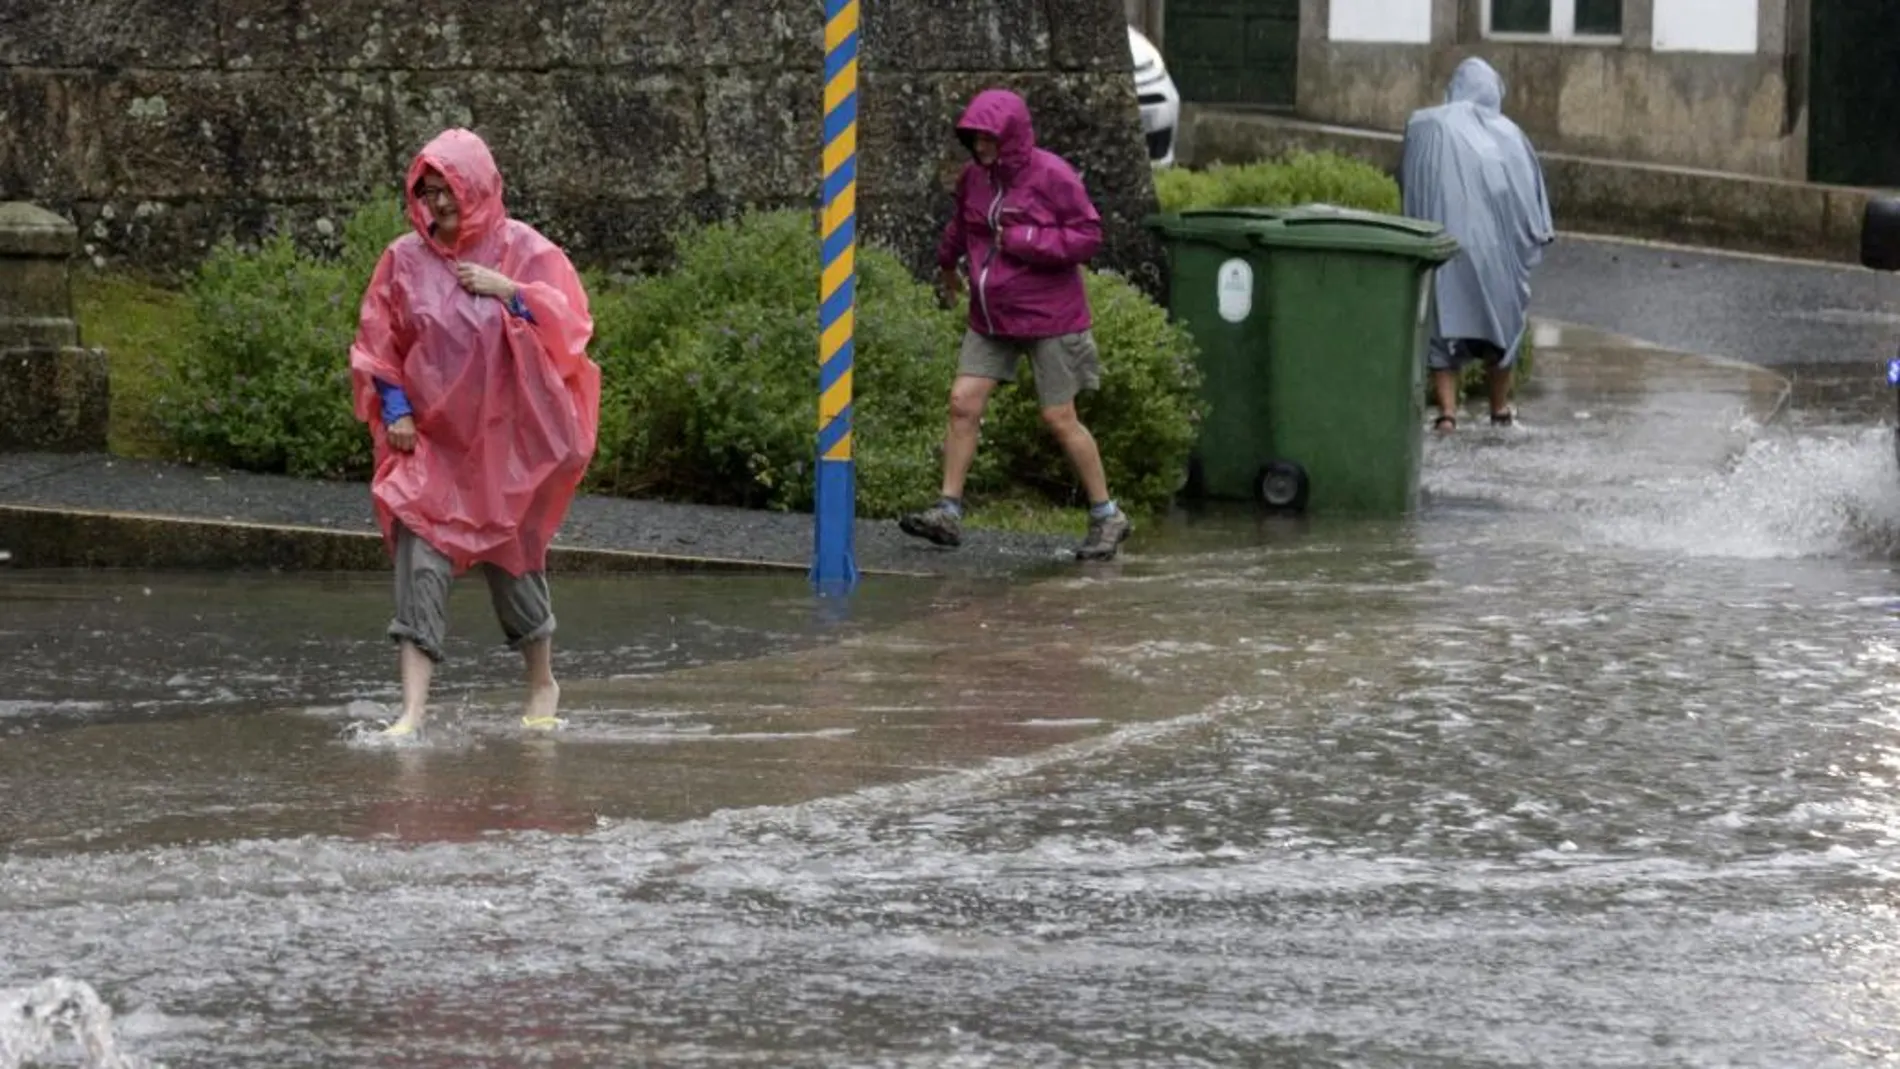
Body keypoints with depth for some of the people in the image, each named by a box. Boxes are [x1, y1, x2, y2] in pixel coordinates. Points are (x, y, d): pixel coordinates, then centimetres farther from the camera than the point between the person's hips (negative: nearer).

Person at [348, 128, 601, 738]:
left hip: (506, 438, -1)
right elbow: (378, 345, 7)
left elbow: (571, 323, -6)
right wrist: (394, 407, -6)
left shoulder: (524, 251, -2)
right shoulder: (405, 260, 1)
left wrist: (511, 293, -17)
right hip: (429, 439, 1)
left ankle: (543, 687, 32)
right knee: (420, 562, -13)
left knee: (514, 559, 10)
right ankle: (414, 709, -17)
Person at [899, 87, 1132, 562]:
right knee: (963, 403, -4)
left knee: (1059, 419, -1)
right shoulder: (975, 177, 4)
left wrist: (1024, 241, -21)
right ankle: (948, 512, 0)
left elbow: (1088, 235, -17)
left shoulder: (1052, 176, -15)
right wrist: (948, 262, 36)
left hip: (1049, 320, -6)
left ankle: (1107, 517, 12)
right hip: (991, 318, 6)